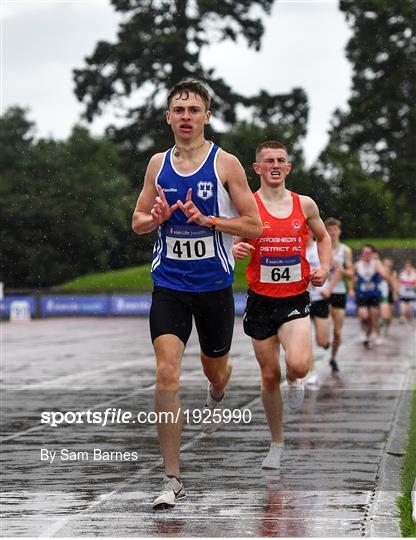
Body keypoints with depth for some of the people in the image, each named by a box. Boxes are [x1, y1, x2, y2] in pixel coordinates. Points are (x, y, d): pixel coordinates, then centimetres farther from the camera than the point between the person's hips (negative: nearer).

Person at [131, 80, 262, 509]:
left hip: (214, 285, -1)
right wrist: (156, 217, -9)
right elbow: (138, 221, 14)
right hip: (169, 285, 1)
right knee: (166, 375, -14)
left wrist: (206, 219, -19)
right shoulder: (158, 164, 4)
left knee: (215, 369, 18)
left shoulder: (226, 164, -6)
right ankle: (172, 480, -9)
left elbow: (254, 227, -6)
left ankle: (216, 396, 60)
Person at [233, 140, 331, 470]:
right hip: (260, 301, 0)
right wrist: (236, 251, -22)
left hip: (295, 300, 0)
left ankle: (295, 381, 16)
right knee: (269, 376, 6)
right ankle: (277, 445, 23)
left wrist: (324, 268, 2)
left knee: (298, 365, -23)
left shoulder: (305, 205, 2)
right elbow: (233, 248, 2)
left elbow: (323, 237, 19)